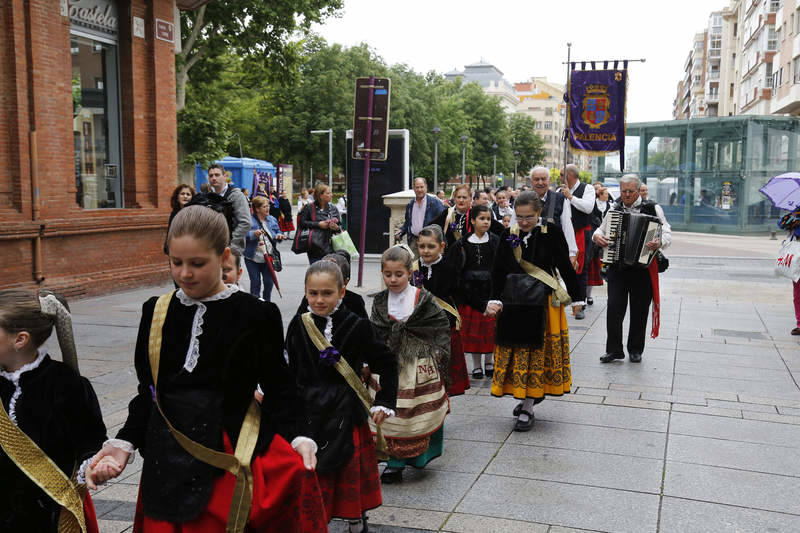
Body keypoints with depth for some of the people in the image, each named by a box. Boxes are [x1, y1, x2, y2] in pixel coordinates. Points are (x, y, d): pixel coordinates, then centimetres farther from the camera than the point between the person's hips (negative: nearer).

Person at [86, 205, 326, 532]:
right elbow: (148, 392, 11)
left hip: (230, 458, -4)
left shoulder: (256, 315, -8)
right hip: (168, 462, 4)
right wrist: (125, 442, 0)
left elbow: (279, 389, -4)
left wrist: (297, 437, -19)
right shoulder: (157, 313, 4)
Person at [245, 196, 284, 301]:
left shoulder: (272, 219, 8)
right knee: (255, 283, 2)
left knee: (269, 282, 7)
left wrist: (279, 236, -5)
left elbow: (278, 232, 18)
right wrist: (253, 234, -34)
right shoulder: (249, 220, -10)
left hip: (268, 258, 4)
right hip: (253, 258, -4)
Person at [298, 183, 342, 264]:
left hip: (330, 248, 3)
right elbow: (302, 223, -6)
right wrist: (318, 224, -12)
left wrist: (336, 228, -6)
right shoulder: (309, 208, 1)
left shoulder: (333, 209, 13)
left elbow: (339, 227, 18)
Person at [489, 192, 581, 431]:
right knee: (515, 350, 8)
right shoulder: (509, 235, 1)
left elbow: (565, 266, -2)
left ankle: (527, 409, 9)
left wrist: (575, 295, 2)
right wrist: (496, 299, -3)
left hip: (544, 301, -3)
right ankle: (527, 396, 28)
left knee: (538, 352, 1)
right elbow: (498, 270, 4)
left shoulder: (552, 232, -7)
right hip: (513, 300, 3)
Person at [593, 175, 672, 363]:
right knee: (614, 307, -5)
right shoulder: (614, 210, 12)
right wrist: (597, 236, -4)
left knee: (639, 310, 6)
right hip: (617, 267, 2)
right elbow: (601, 228, 20)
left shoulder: (653, 209, 2)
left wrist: (659, 242, -24)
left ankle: (635, 350, 20)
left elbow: (667, 234, -2)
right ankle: (614, 349, 6)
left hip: (643, 266, -2)